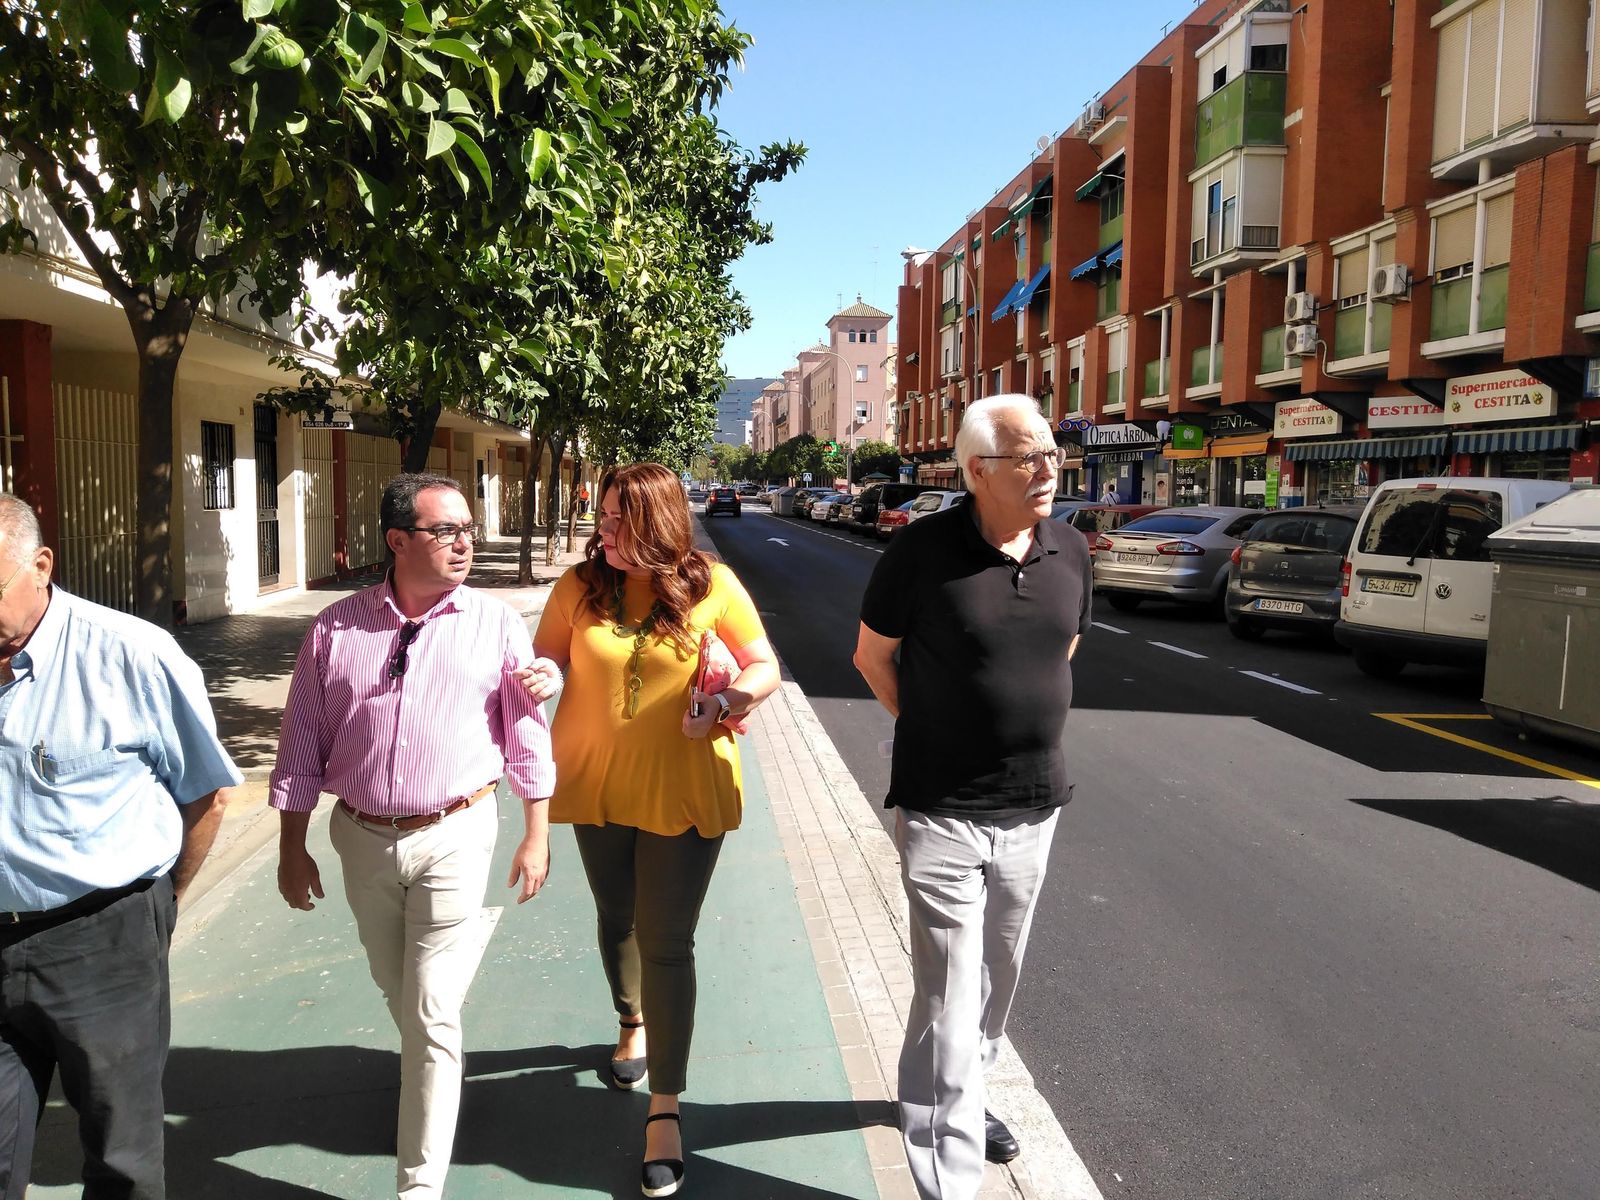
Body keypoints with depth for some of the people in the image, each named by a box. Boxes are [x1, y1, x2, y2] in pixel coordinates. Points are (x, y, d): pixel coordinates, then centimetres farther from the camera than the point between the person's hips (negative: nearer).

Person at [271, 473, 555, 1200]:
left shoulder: (495, 625, -6)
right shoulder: (336, 629, -3)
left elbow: (527, 735, -1)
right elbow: (301, 745, 3)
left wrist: (536, 835, -1)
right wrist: (292, 849, 6)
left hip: (454, 838, -3)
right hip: (362, 838, 3)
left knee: (432, 1013, -1)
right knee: (396, 991, 23)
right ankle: (427, 1074, 53)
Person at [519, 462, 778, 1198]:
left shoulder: (711, 586, -11)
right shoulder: (580, 585, -5)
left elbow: (766, 669, -4)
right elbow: (546, 657, 6)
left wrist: (728, 700, -24)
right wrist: (544, 675, -18)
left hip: (683, 791, -3)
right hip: (597, 785, 4)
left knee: (666, 943, -2)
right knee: (617, 918, 24)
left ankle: (665, 1109, 12)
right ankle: (634, 1022, 53)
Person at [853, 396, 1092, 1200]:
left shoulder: (1070, 554, 0)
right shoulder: (923, 552, -15)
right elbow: (872, 656, -2)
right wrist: (935, 731, 5)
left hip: (1033, 809, 6)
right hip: (943, 812, -5)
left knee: (997, 978, 22)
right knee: (948, 999, -3)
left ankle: (964, 1097, 46)